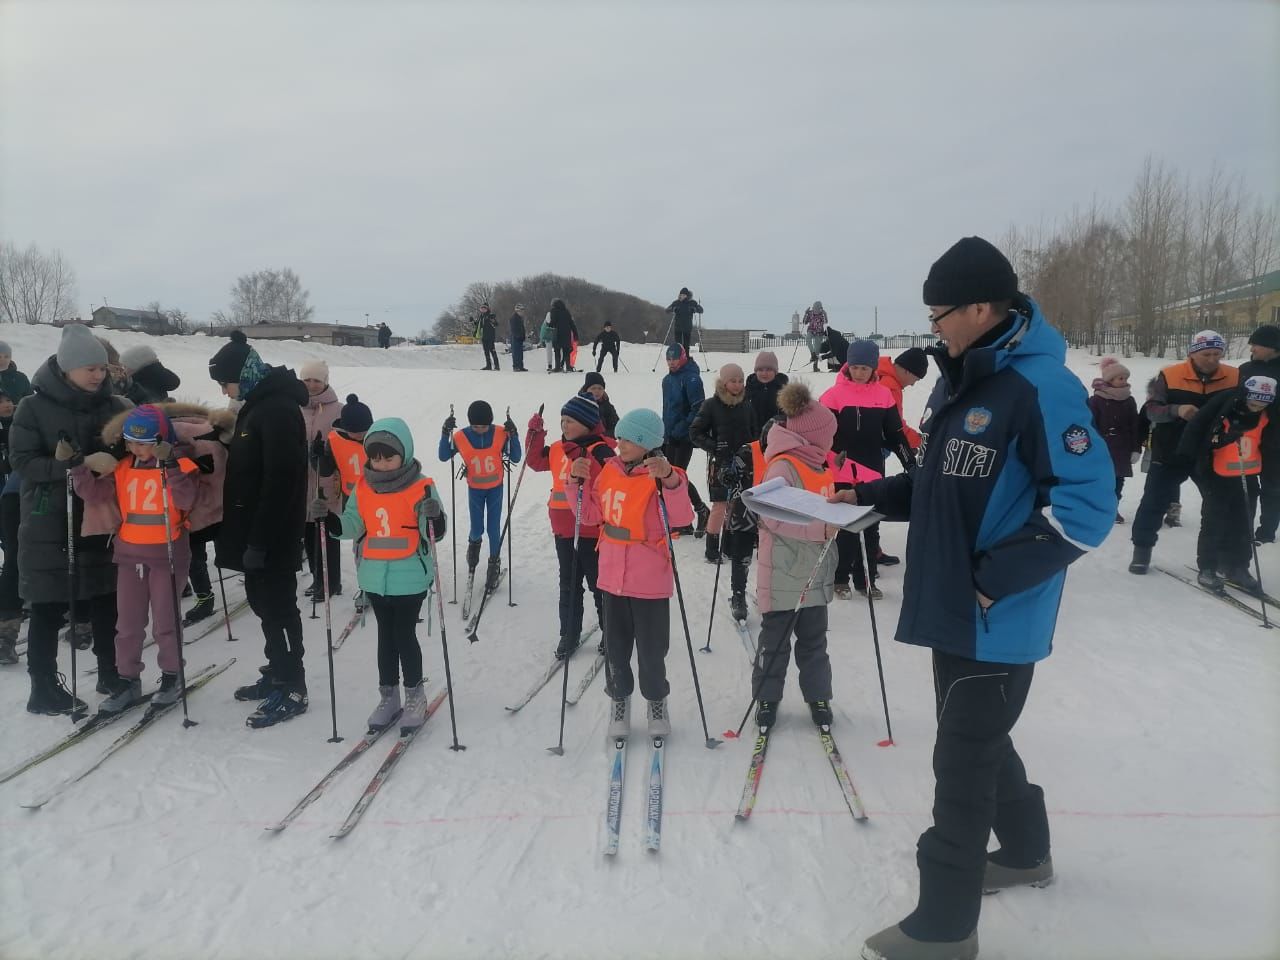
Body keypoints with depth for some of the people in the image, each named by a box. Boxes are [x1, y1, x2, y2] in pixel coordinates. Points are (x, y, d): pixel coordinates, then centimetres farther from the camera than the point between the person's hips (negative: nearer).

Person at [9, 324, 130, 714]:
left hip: (99, 521, 4)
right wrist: (63, 467, -25)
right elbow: (21, 461, -9)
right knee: (49, 609, 3)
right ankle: (44, 688, 15)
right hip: (49, 524, -3)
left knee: (106, 602, 11)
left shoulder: (114, 406, 2)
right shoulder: (34, 407, -6)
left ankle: (112, 674, 26)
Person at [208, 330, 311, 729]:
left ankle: (292, 689, 6)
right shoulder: (257, 404, 14)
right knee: (264, 602, 16)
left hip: (273, 534, -10)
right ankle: (278, 673, 29)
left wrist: (259, 539, -24)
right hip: (255, 528, 10)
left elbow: (280, 480, -25)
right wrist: (247, 534, 18)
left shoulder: (278, 408, -19)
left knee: (277, 606, -3)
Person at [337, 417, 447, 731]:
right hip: (375, 578, 5)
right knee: (386, 634, 15)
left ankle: (415, 696, 19)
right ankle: (388, 696, 28)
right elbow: (353, 526, 4)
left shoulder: (421, 486, -11)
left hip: (410, 578, -5)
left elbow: (434, 533, -12)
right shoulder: (363, 488, 2)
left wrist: (432, 517, -33)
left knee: (404, 635, 2)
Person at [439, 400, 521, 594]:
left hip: (495, 488, 0)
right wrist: (445, 434, -20)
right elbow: (444, 457, -6)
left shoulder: (501, 434, -16)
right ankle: (474, 543, 40)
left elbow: (515, 458, -12)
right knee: (477, 530, 2)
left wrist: (513, 435, -25)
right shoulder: (460, 437, -16)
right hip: (474, 489, 0)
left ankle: (494, 565, 23)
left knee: (494, 529, 2)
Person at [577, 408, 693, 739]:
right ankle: (619, 699, 38)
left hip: (650, 580, -5)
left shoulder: (660, 476, -15)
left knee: (651, 649, 10)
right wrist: (580, 482, -4)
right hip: (613, 576, 5)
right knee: (615, 646, 17)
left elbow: (681, 518, -29)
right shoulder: (609, 470, 2)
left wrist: (670, 480, -41)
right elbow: (591, 514, 10)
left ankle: (656, 702, 34)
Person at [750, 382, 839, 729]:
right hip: (784, 575, -8)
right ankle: (767, 699, 20)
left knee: (814, 639, 17)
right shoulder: (783, 466, -18)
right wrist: (821, 528, -26)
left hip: (815, 574, 8)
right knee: (775, 640, 6)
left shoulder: (817, 465, 10)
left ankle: (818, 697, 29)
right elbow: (773, 517, -25)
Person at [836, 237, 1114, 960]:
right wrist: (867, 495, 5)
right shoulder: (958, 382, 9)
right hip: (952, 606, 9)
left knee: (963, 760, 1)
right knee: (980, 740, 23)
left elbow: (1088, 506, -22)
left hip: (998, 618, -9)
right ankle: (1025, 852, 48)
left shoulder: (1040, 385, -19)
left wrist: (994, 577, -22)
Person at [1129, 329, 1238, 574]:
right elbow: (1151, 411, -14)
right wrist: (1176, 410, -32)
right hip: (1170, 454, -2)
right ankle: (1142, 550, 16)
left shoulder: (1234, 378, -5)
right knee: (1154, 503, 1)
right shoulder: (1169, 376, -12)